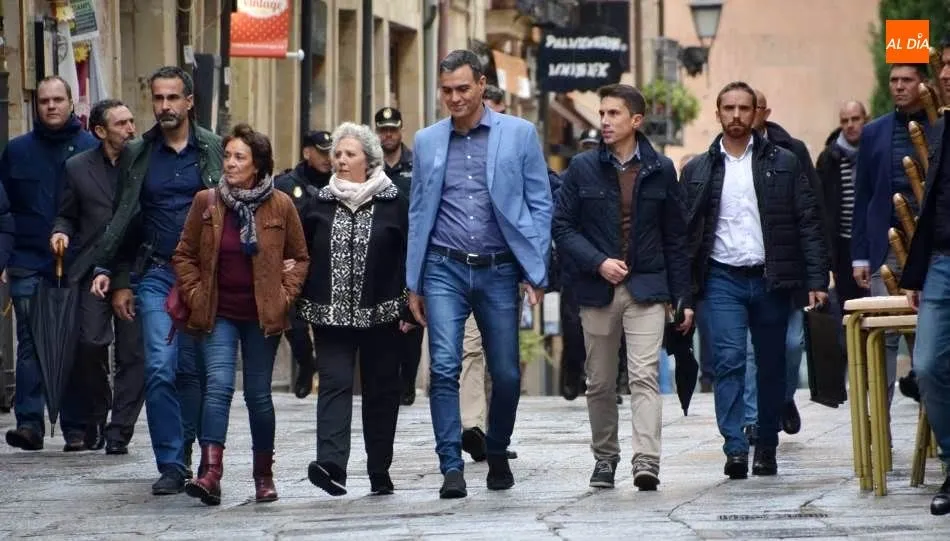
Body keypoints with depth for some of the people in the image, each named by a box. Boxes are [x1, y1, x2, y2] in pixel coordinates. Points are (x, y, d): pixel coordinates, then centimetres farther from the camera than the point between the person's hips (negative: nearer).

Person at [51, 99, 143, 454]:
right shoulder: (78, 168, 9)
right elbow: (67, 214, 17)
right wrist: (60, 233, -5)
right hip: (94, 269, 0)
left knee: (133, 352, -2)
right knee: (90, 343, -11)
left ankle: (119, 432, 5)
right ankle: (93, 422, 9)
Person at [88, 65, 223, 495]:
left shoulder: (214, 150, 4)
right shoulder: (136, 154, 9)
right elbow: (123, 221, 12)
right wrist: (119, 281, 8)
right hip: (156, 275, 1)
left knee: (192, 369, 5)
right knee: (160, 369, -10)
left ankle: (182, 452, 19)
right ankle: (171, 465, -8)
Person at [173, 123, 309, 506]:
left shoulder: (280, 206, -1)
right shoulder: (206, 202, 0)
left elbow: (300, 258, 9)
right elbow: (184, 255, 8)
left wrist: (285, 295, -2)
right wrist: (195, 295, -2)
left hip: (261, 316, 0)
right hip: (218, 314, 0)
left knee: (258, 394, 8)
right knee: (218, 384, -17)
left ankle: (264, 475, 22)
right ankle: (210, 473, -26)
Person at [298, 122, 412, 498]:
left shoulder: (393, 204, 1)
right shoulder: (320, 205, 9)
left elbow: (409, 257, 0)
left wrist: (407, 308, -6)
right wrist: (303, 304, 0)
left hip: (379, 313, -1)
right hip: (331, 312, 1)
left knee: (381, 389, 6)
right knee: (334, 383, -12)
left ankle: (380, 472, 13)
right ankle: (332, 463, -26)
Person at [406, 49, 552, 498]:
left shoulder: (519, 135, 2)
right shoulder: (427, 142, 9)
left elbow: (540, 205, 2)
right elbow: (418, 214, 13)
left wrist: (536, 272, -5)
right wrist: (413, 284, 9)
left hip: (499, 270, -1)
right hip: (445, 270, 1)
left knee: (506, 374, 5)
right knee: (444, 367, -13)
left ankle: (497, 455, 28)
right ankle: (452, 467, -10)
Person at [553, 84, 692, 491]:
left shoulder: (660, 170, 5)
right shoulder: (583, 168, 4)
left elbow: (676, 238, 8)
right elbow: (563, 226, 2)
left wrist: (683, 297, 6)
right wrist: (598, 262, -14)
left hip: (647, 289, -1)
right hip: (597, 289, 1)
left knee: (645, 376, -13)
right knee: (600, 383, 9)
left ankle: (646, 460, -21)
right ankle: (604, 457, 23)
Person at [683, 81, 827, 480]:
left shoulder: (783, 164, 6)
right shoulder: (697, 170, 9)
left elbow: (808, 222, 4)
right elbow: (685, 233, 7)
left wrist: (817, 280, -5)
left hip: (771, 279, 1)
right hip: (722, 279, 0)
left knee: (772, 367, 6)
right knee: (728, 360, -15)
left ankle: (767, 449, 18)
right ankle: (735, 448, -21)